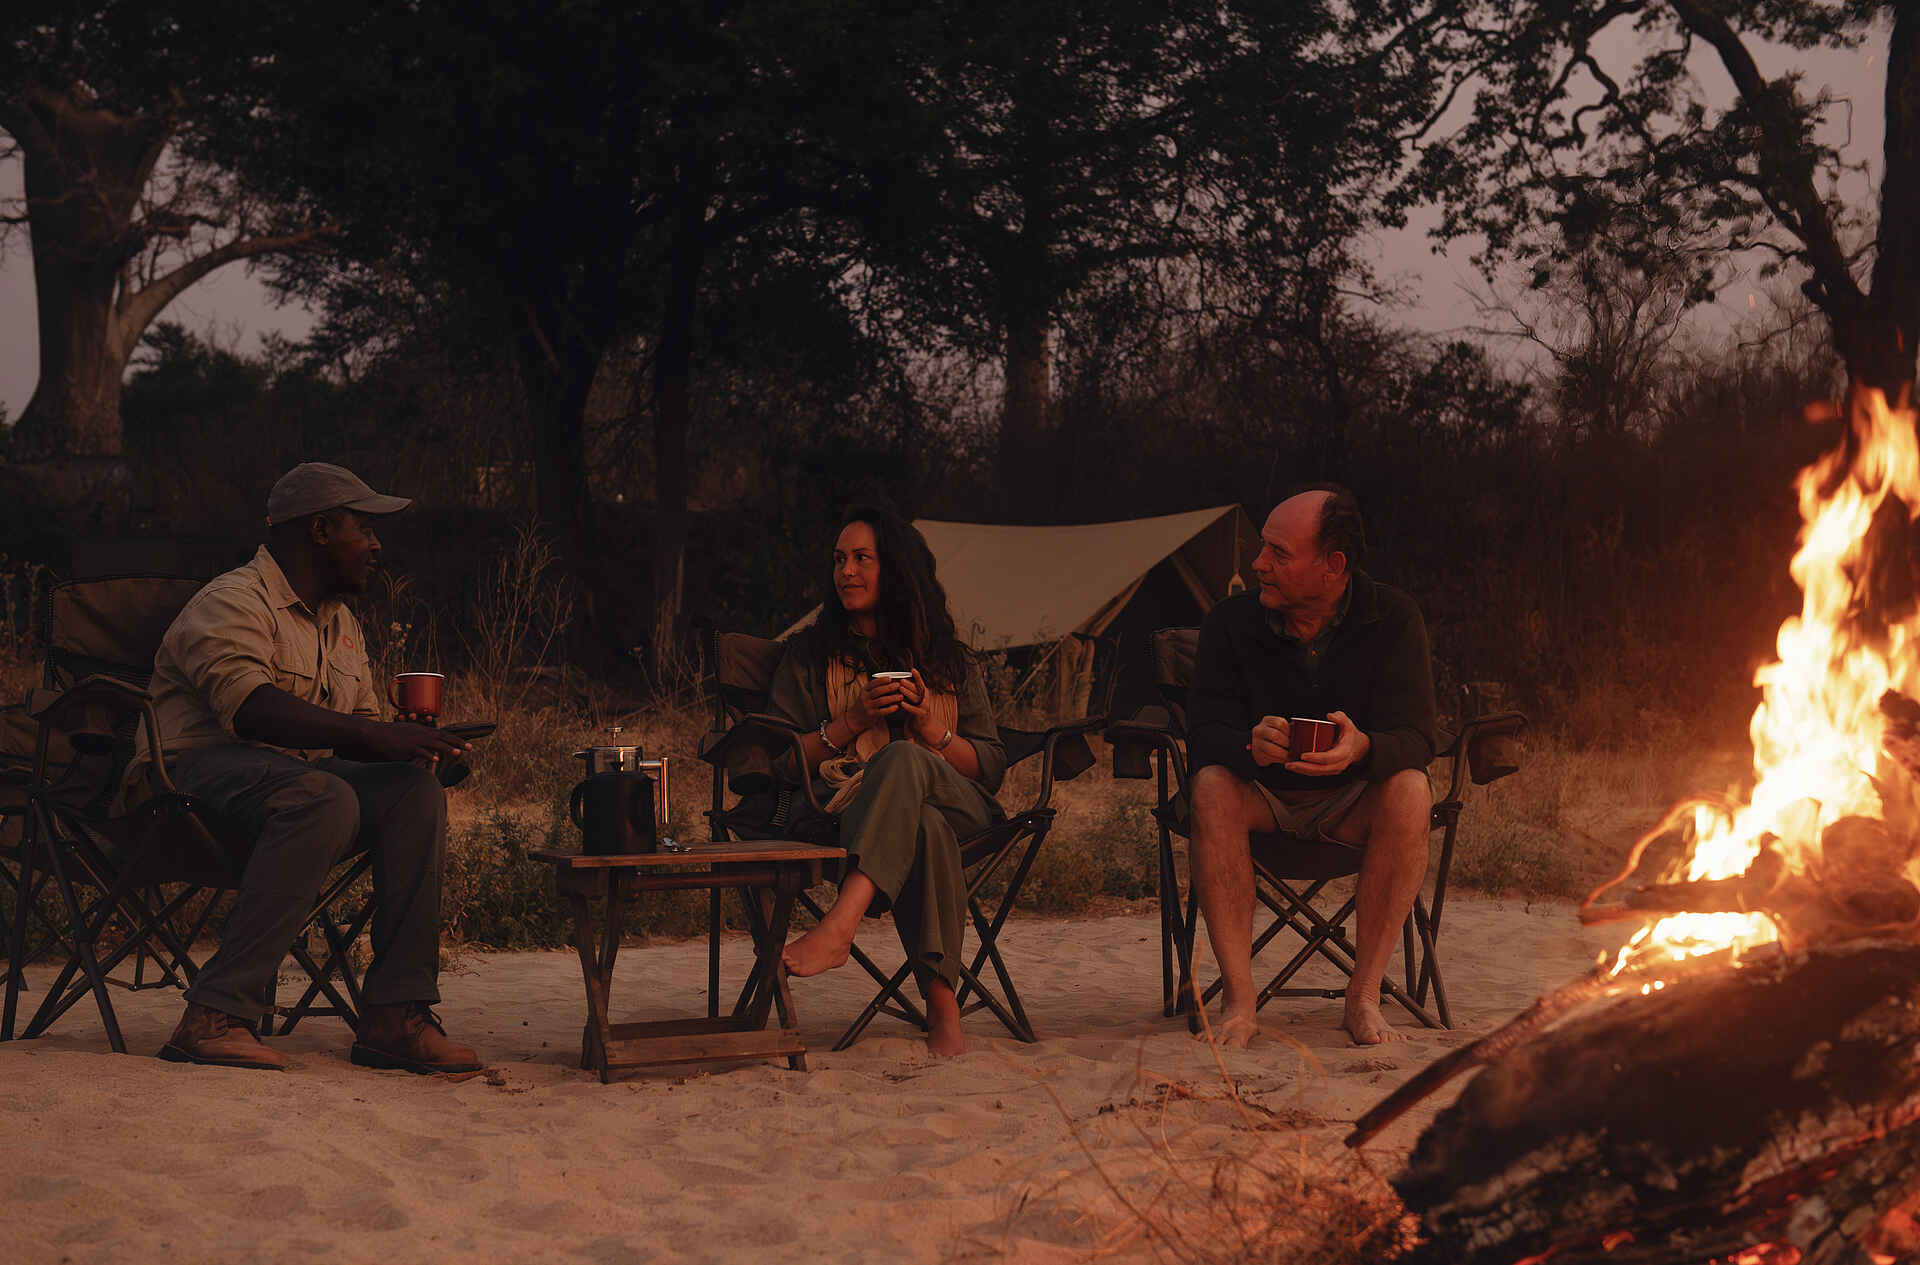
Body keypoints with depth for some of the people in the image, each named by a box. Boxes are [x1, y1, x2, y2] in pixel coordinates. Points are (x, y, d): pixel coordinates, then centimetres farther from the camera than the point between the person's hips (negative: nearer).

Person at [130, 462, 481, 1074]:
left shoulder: (341, 625, 22)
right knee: (326, 799, -37)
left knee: (416, 790, -17)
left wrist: (405, 745, -1)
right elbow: (247, 705, -26)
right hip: (200, 767, -8)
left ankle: (395, 1014, -22)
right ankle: (217, 1016, -38)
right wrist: (371, 734, -33)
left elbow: (362, 725, 24)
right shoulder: (232, 603, -8)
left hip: (296, 777, 8)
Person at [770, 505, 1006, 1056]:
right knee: (925, 826, -40)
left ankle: (839, 925, -57)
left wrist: (931, 729, -3)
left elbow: (992, 768, 16)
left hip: (958, 807, 1)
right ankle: (942, 1005, -52)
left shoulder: (951, 662, 24)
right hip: (848, 811, -1)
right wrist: (851, 723, -5)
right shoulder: (809, 654, 21)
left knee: (903, 759, -38)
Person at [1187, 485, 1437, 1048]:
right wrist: (1251, 746, -40)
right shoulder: (1231, 622, -9)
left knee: (1410, 791, -32)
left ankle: (1364, 996, -27)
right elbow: (1204, 732, -14)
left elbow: (1414, 737, -19)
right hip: (1264, 795, 1)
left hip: (1353, 800, 0)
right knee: (1211, 786, -32)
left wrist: (1362, 748, -44)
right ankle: (1238, 998, -32)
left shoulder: (1392, 617, -11)